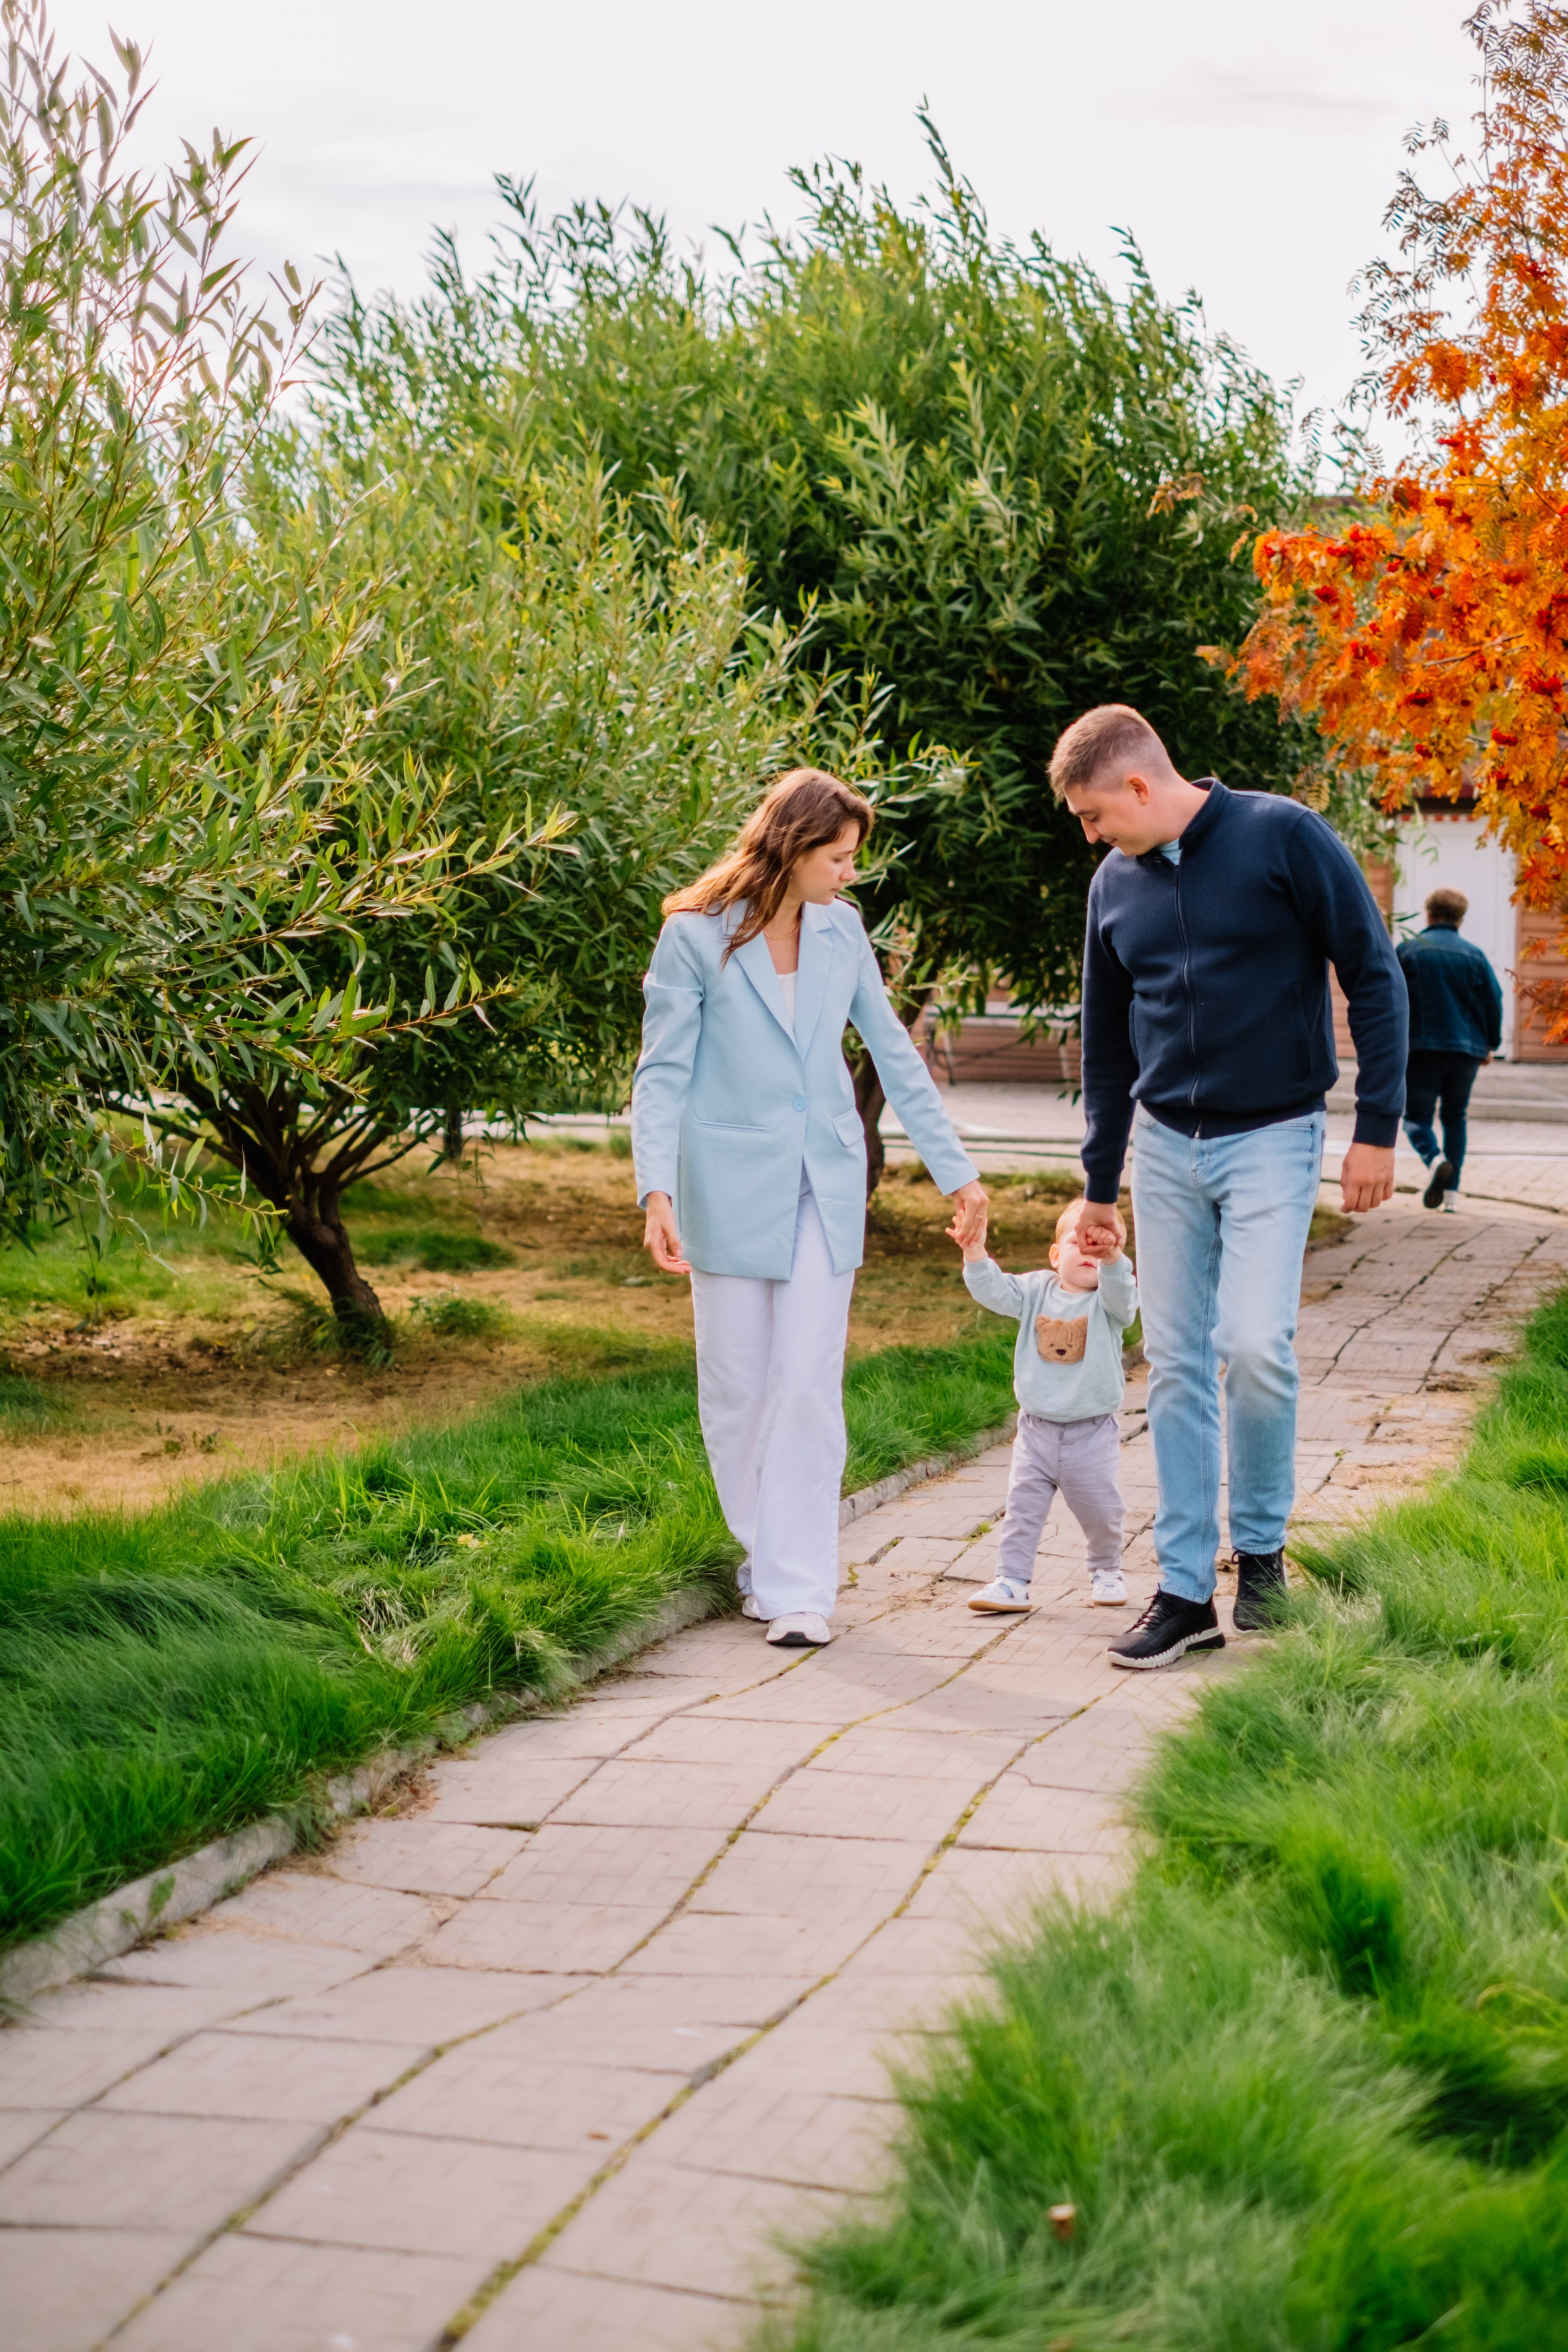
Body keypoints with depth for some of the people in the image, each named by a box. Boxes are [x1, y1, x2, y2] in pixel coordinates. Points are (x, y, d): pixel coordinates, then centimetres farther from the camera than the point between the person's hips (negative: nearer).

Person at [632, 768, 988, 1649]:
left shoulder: (841, 930, 5)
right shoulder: (697, 936, -8)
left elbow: (895, 1054, 12)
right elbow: (662, 1074, -7)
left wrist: (957, 1169, 13)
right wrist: (657, 1190, -20)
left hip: (825, 1184, 2)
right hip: (730, 1187, -2)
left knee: (808, 1386, -4)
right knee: (735, 1386, 5)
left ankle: (799, 1588, -2)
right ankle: (764, 1550, 25)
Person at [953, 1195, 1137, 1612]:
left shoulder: (1108, 1300, -9)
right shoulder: (1037, 1291, -1)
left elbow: (1121, 1295, -32)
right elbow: (994, 1291, -9)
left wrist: (1112, 1258, -52)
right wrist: (976, 1255, -27)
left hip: (1092, 1433, -2)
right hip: (1037, 1430, 2)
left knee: (1101, 1511, 9)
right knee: (1023, 1508, 3)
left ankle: (1106, 1570, 33)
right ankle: (1011, 1581, 7)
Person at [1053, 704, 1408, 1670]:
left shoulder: (1282, 837, -9)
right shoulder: (1116, 883, 7)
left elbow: (1375, 978, -7)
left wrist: (1378, 1128, -11)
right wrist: (1099, 1183, 19)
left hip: (1271, 1138, -5)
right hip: (1165, 1147, 5)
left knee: (1254, 1345, -17)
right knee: (1176, 1367, 4)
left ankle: (1262, 1544, 7)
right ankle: (1186, 1591, 11)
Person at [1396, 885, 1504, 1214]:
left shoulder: (1408, 950, -1)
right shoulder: (1475, 956, 5)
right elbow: (1494, 1002, 5)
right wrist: (1491, 1044, 18)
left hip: (1422, 1050, -3)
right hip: (1467, 1049, 3)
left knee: (1417, 1116, 4)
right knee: (1455, 1118, 16)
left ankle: (1436, 1160, -28)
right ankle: (1451, 1192, 9)